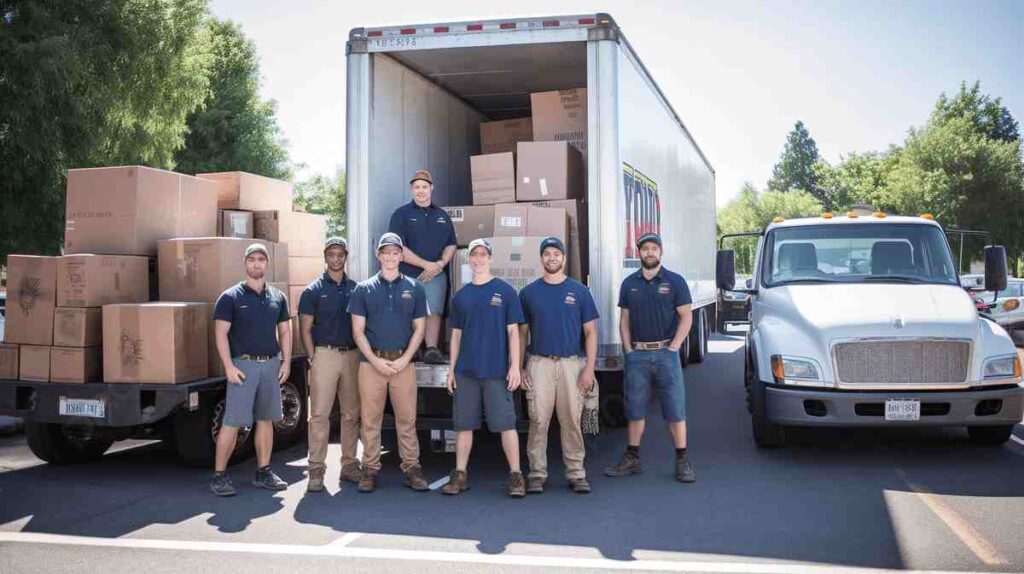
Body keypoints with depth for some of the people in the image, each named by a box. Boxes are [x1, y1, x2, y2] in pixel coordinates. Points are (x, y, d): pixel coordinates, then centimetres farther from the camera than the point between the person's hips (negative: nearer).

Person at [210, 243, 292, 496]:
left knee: (266, 419, 11)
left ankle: (263, 472, 20)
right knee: (232, 422, -5)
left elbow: (285, 331, 14)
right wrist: (229, 366, -14)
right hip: (243, 364, -5)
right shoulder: (231, 297, -3)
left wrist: (286, 362, 5)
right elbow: (221, 333, -7)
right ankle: (219, 475, 3)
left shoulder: (278, 297, 11)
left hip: (271, 364, 5)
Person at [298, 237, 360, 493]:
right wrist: (314, 358, -6)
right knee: (319, 413, -6)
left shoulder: (355, 289, 11)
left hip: (352, 355, 3)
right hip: (325, 354, -3)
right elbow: (305, 329, 2)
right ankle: (316, 469, -2)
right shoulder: (313, 291, 3)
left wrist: (362, 355, 4)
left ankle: (349, 465, 15)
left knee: (352, 413, 6)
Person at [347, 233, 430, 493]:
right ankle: (370, 469, 12)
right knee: (370, 419, 3)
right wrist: (375, 360, -9)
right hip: (372, 362, 0)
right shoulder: (364, 289, 6)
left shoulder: (414, 288, 8)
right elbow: (358, 331, 3)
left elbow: (419, 329, 7)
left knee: (407, 418, 2)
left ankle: (411, 468, 9)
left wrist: (404, 359, -6)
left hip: (404, 362, 0)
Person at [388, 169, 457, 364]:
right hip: (408, 275, -3)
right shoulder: (402, 214, 3)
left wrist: (439, 264, -6)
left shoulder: (442, 216, 17)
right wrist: (427, 264, -11)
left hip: (436, 275, 3)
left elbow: (451, 245, 14)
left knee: (434, 312, -6)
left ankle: (432, 350, -7)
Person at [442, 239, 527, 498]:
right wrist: (451, 369, 9)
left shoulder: (505, 291, 1)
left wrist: (515, 366, -8)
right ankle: (460, 475, 16)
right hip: (466, 371, 3)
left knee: (506, 423, -2)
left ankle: (515, 475, 5)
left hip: (497, 370, -3)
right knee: (463, 424, 7)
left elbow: (513, 331, 0)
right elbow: (456, 334, 14)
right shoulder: (461, 295, 11)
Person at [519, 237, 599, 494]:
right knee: (538, 420, -2)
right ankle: (537, 474, 6)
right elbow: (521, 333, 11)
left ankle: (576, 474, 9)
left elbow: (590, 332, 6)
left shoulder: (579, 291, 7)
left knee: (572, 420, 1)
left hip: (572, 363, 0)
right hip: (539, 364, 0)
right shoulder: (529, 292, 9)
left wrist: (589, 368, -4)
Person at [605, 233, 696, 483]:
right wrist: (628, 350, 1)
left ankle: (683, 461, 5)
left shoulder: (675, 281, 1)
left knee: (675, 409, -2)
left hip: (666, 352, -3)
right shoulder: (629, 283, 10)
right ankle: (632, 458, 19)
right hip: (637, 354, 3)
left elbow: (686, 317, -1)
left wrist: (673, 347, -9)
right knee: (635, 409, 9)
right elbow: (624, 320, 11)